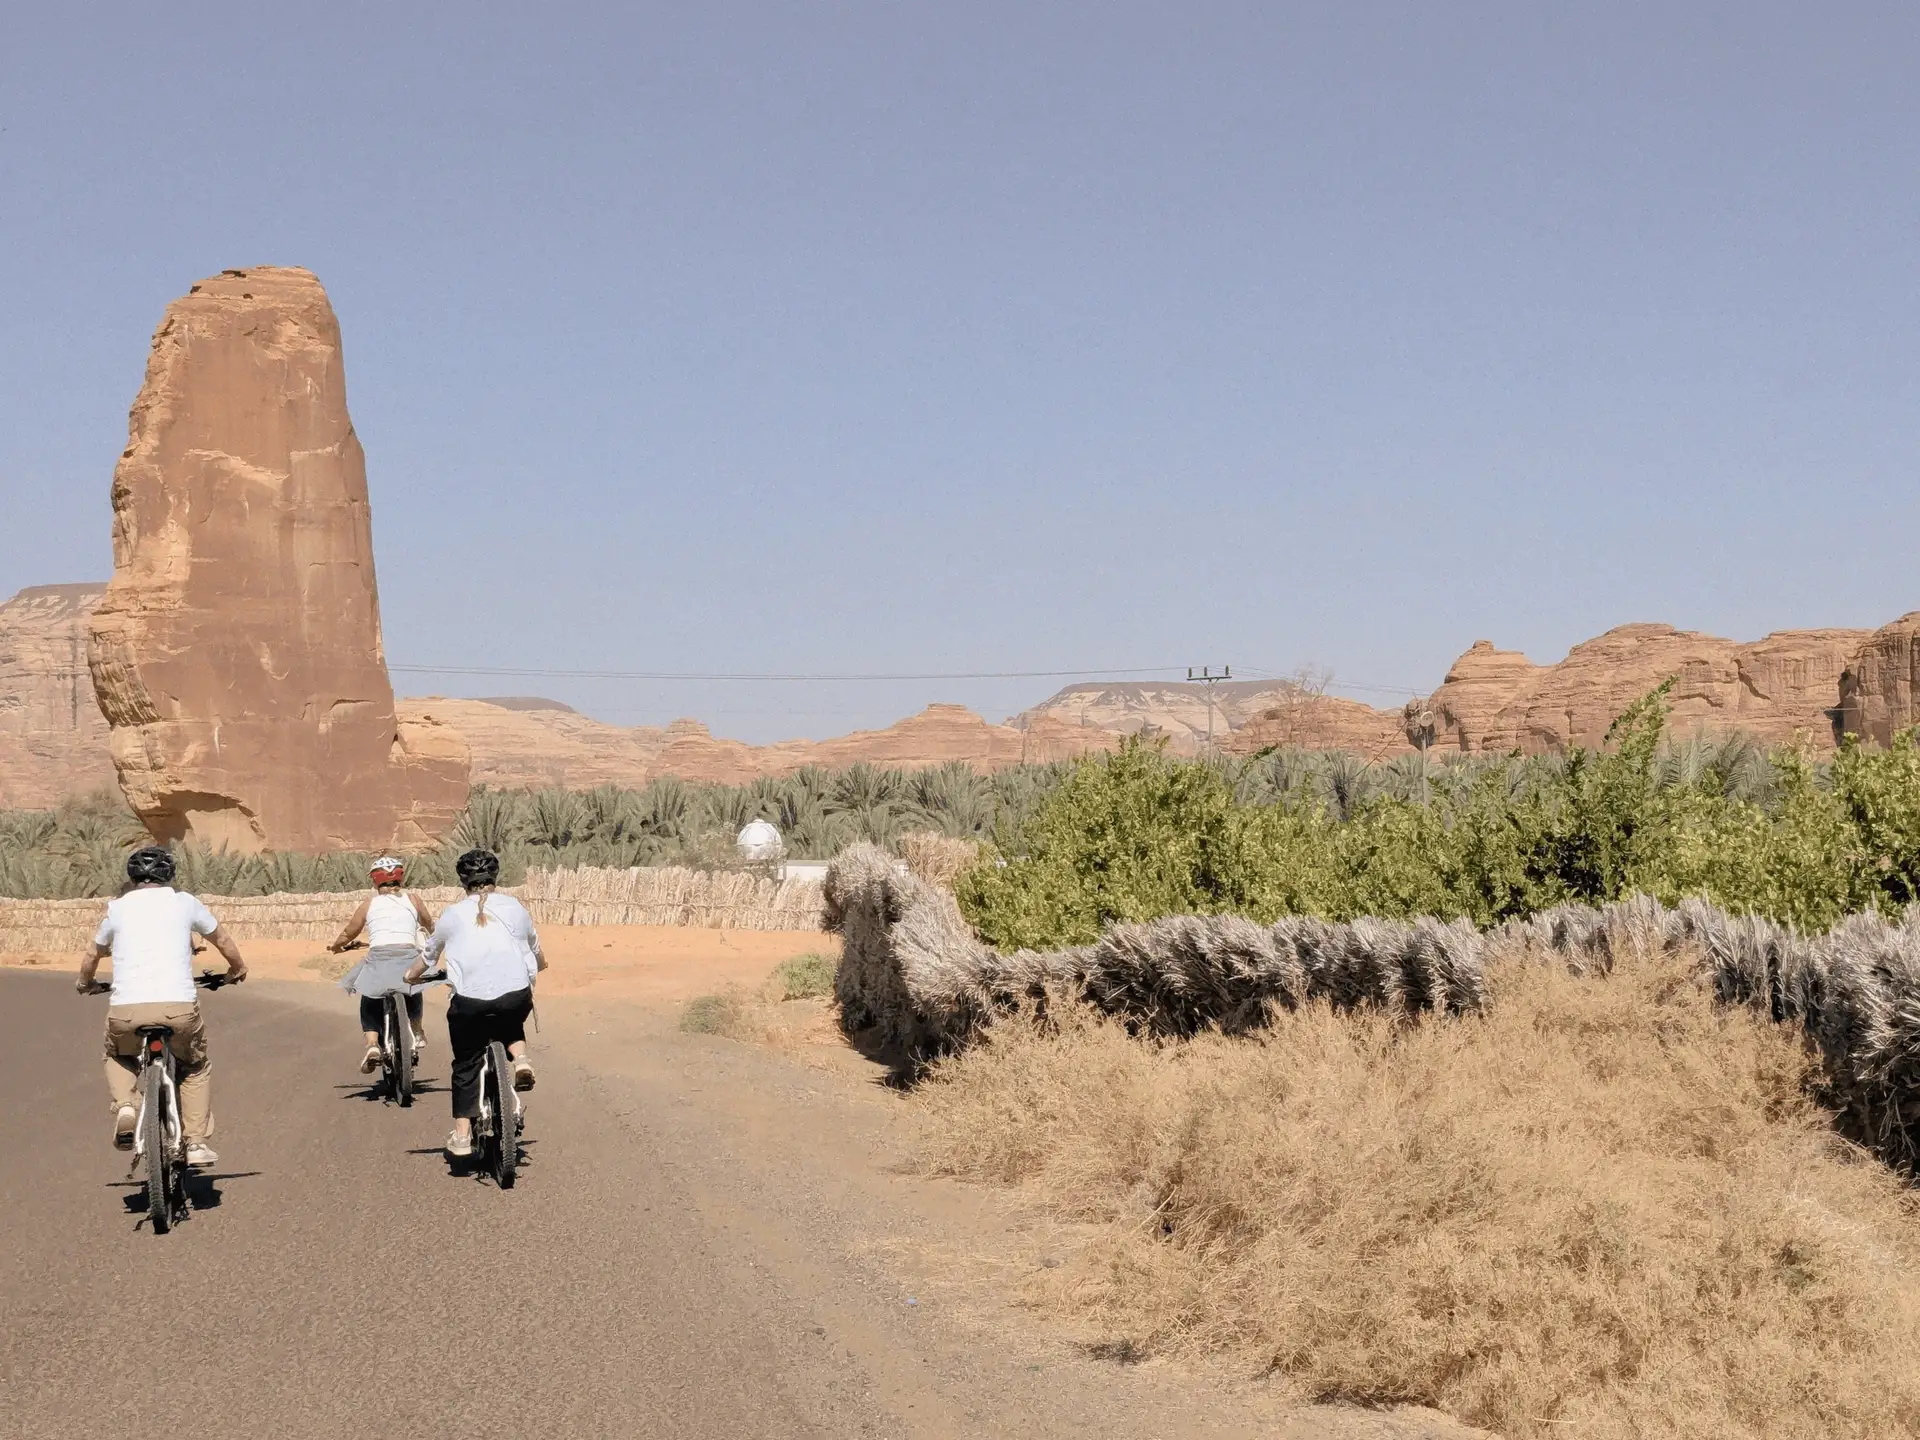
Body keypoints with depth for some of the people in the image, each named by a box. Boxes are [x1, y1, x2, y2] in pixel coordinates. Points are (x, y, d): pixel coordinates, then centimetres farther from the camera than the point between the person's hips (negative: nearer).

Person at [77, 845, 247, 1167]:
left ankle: (123, 1105, 5)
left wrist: (85, 983, 53)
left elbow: (94, 956, 32)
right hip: (178, 1005, -1)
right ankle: (196, 1143, 13)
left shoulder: (118, 907, 17)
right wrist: (237, 969, 49)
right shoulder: (184, 902, 15)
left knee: (118, 1056, 32)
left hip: (126, 1008, 1)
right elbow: (222, 940, 29)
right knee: (196, 1067, 24)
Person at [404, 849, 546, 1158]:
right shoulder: (514, 907, 14)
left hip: (470, 1000, -1)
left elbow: (429, 954, 24)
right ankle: (520, 1059, 6)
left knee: (466, 1066, 13)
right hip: (516, 996, 1)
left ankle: (462, 1136, 10)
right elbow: (536, 951, 30)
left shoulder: (453, 914, 11)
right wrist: (539, 965, 53)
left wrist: (413, 975, 44)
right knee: (511, 1023, 35)